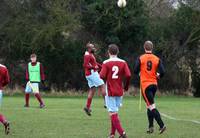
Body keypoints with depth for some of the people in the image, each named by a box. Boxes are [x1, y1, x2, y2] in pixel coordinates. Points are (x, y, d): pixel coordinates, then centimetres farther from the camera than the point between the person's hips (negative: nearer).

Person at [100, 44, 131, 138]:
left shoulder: (106, 63, -8)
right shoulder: (123, 62, 0)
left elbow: (102, 76, -15)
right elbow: (128, 75, -8)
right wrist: (126, 86, 8)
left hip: (110, 91, -4)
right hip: (119, 92, 4)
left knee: (113, 113, -5)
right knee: (114, 112, 16)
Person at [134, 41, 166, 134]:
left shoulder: (140, 58, -6)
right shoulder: (157, 59, 0)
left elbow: (135, 71, -7)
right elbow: (162, 72, -5)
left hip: (145, 84, -4)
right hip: (154, 84, 4)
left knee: (151, 106, -7)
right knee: (149, 106, 18)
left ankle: (161, 125, -18)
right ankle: (151, 127, 17)